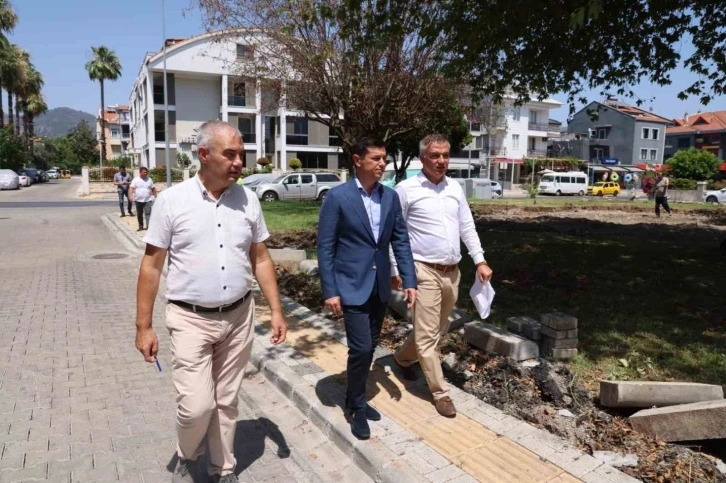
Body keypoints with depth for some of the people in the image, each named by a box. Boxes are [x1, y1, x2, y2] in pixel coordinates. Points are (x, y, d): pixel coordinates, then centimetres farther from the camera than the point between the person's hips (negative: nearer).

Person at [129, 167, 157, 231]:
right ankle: (140, 226, 20)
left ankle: (149, 226, -14)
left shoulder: (149, 180, 6)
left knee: (148, 213, -12)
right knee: (139, 214, 9)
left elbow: (153, 188, 13)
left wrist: (155, 196, 10)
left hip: (147, 200, 0)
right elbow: (131, 188, -7)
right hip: (138, 200, 0)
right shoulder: (136, 180, 0)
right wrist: (130, 196, -21)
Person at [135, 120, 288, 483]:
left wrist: (276, 311, 4)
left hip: (238, 317, 3)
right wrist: (143, 326, -4)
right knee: (197, 405, -4)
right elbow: (151, 266, -4)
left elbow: (260, 259, 7)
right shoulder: (171, 200, -8)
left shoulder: (248, 200, 0)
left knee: (227, 402, 14)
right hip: (190, 320, -3)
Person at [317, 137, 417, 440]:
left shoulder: (390, 197, 4)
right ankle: (357, 408, 18)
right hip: (351, 286, -5)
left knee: (369, 347, 15)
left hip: (380, 287, 6)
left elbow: (401, 241, 6)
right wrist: (329, 291, -13)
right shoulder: (337, 197, -11)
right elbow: (325, 247, -10)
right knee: (360, 349, -6)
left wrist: (409, 281, 0)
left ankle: (355, 399, 35)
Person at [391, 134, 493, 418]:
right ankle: (441, 393, 10)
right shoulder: (406, 190, -7)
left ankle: (403, 357, 42)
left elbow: (467, 227, 13)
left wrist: (480, 261, 6)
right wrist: (395, 269, -6)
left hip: (452, 272, 6)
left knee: (438, 330, 18)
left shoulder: (455, 188, 10)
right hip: (424, 271, -6)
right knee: (427, 334, -2)